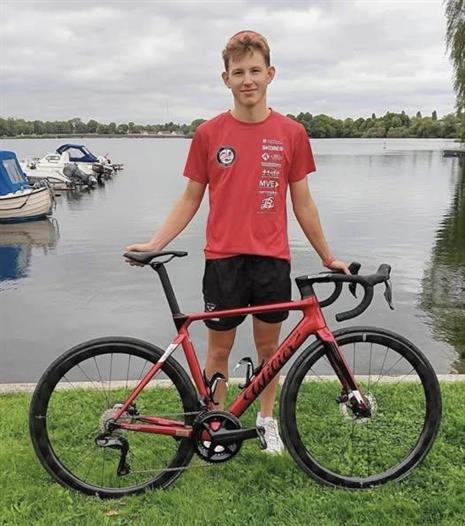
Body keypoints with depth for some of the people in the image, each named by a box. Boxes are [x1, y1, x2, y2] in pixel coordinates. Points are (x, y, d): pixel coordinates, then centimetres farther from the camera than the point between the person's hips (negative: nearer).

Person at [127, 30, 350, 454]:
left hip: (272, 260, 1)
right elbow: (190, 199, 4)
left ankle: (267, 420, 36)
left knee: (268, 347, 15)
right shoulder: (208, 134, -1)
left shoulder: (292, 133, 0)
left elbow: (302, 202, 7)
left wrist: (328, 257, 10)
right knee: (219, 348, 11)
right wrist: (154, 244, -5)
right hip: (223, 260, 0)